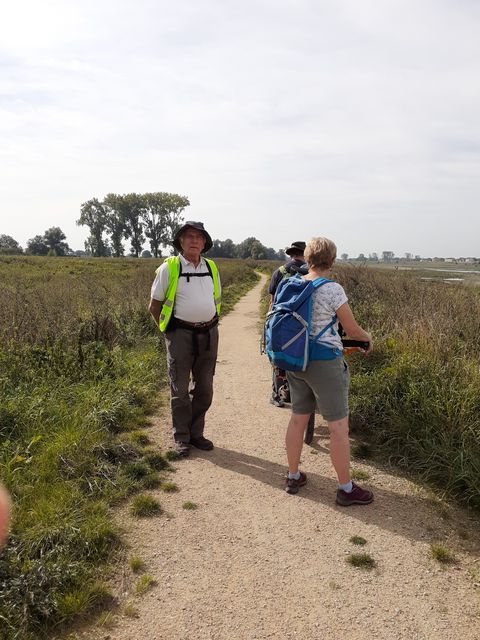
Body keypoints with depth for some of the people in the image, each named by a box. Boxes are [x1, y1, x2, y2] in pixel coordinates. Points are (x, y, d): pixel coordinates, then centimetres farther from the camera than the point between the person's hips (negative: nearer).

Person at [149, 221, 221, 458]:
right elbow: (154, 306, 3)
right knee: (180, 390, 4)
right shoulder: (169, 268, -3)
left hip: (209, 334, 4)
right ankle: (181, 438, 17)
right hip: (181, 334, -4)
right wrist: (168, 331, 5)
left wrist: (209, 326, 15)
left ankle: (196, 433, 26)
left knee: (204, 389, 11)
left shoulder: (212, 268, 9)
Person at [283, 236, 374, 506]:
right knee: (339, 426, 5)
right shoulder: (333, 289, -16)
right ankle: (346, 489, 15)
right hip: (324, 362, -7)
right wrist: (368, 338, 13)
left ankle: (293, 477, 30)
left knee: (298, 419, 18)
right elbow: (352, 329, -8)